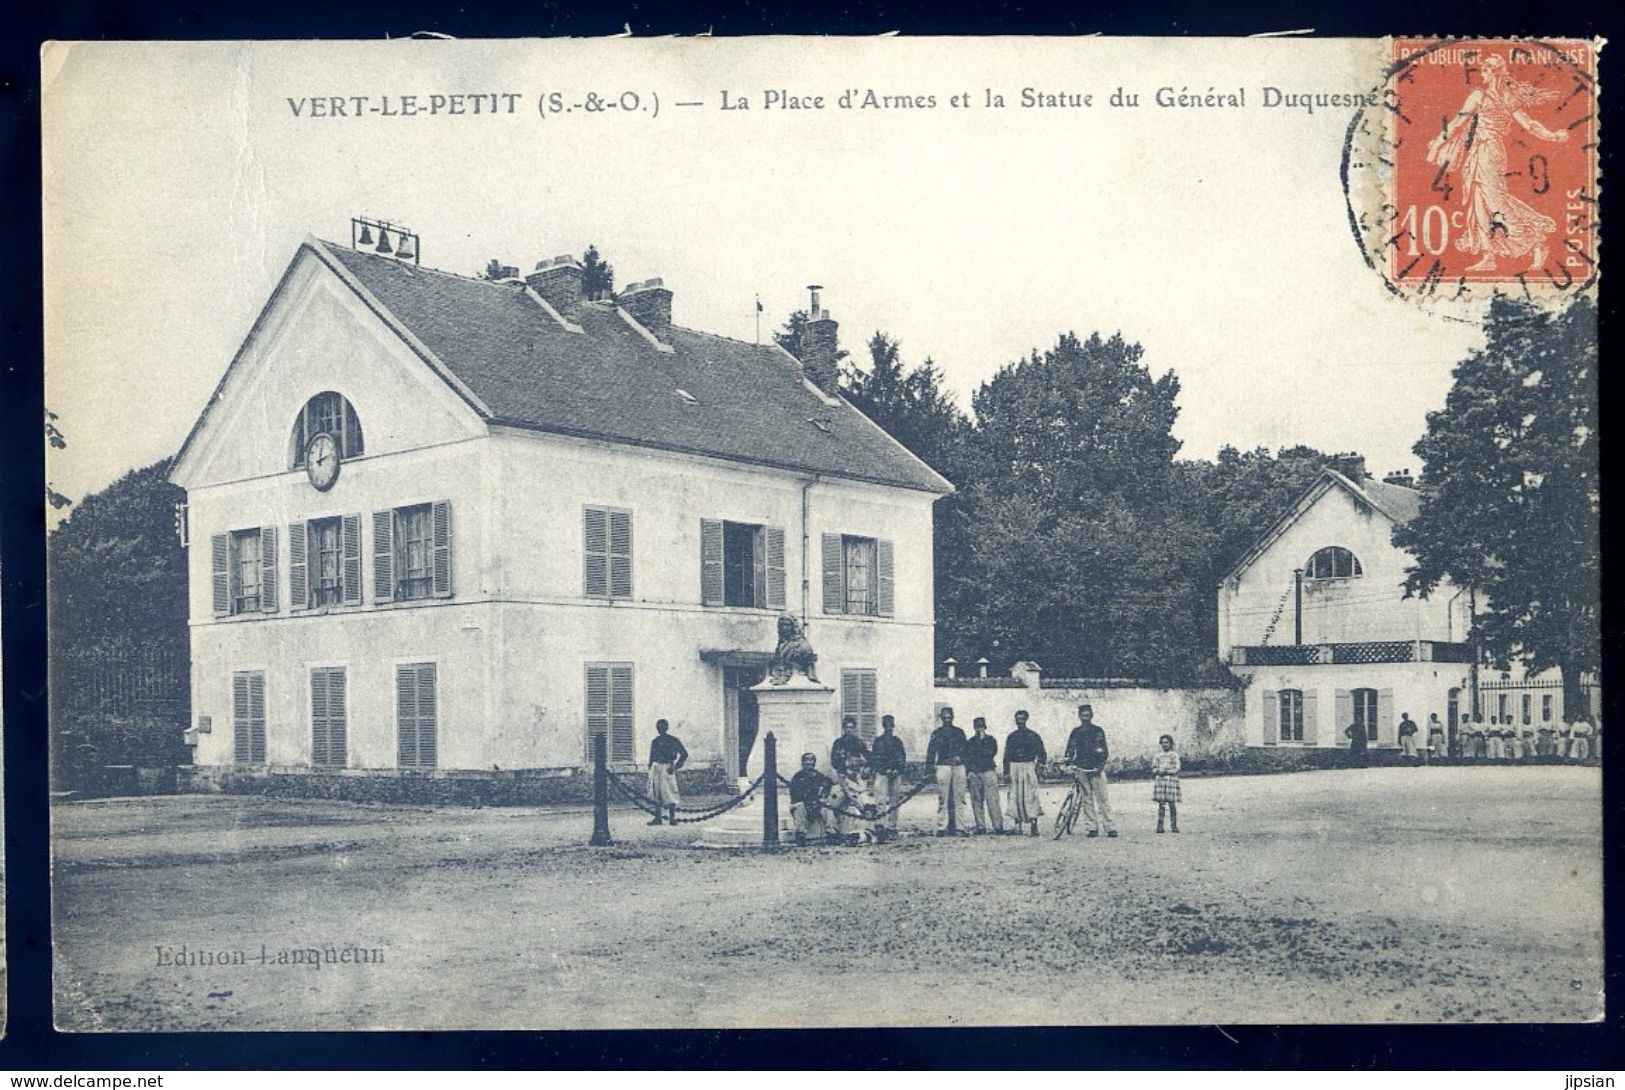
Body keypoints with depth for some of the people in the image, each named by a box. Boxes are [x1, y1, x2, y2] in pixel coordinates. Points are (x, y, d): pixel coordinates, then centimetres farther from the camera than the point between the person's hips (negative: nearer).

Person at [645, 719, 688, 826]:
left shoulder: (673, 740, -2)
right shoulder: (655, 741, 13)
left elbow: (684, 754, -2)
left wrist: (676, 767, -10)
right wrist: (650, 769, 11)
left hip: (667, 768, -5)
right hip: (656, 768, 5)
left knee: (669, 793, -7)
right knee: (656, 793, 3)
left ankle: (673, 818, -1)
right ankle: (657, 818, 6)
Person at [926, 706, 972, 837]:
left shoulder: (959, 732, 15)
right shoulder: (936, 733, 10)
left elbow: (965, 750, 15)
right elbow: (931, 751, 6)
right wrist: (929, 767, -2)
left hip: (959, 766, 2)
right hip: (942, 766, -2)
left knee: (960, 798, -1)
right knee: (943, 799, -5)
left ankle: (961, 826, -1)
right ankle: (941, 827, -5)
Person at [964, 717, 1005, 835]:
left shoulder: (991, 740, 9)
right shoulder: (970, 742, 16)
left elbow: (992, 752, -9)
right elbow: (967, 759, 13)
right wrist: (968, 773, 2)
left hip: (988, 771, -3)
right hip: (974, 774, 3)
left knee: (992, 800, -11)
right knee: (976, 801, 1)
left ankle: (998, 827, -12)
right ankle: (980, 827, 6)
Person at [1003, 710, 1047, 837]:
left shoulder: (1033, 735, 7)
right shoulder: (1011, 737, 13)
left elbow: (1042, 754, 8)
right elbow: (1007, 756, 14)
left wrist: (1039, 763, -8)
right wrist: (1006, 772, 7)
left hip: (1029, 767, -3)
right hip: (1014, 768, 3)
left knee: (1030, 796, -10)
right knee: (1016, 797, 1)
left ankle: (1034, 826, -13)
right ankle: (1018, 825, 6)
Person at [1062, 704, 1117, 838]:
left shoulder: (1098, 731, 6)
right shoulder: (1075, 732, 13)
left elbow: (1103, 750, 1)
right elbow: (1070, 749, 10)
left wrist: (1100, 766, -12)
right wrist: (1067, 759, -11)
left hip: (1096, 769, -2)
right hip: (1081, 769, 3)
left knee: (1102, 799, -6)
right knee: (1087, 800, 1)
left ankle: (1110, 827, -6)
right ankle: (1093, 828, 3)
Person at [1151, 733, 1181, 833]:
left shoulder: (1174, 755, 4)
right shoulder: (1157, 756, 14)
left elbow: (1177, 769, -3)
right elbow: (1154, 769, 11)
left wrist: (1166, 771, -14)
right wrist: (1158, 771, -10)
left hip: (1171, 780, -2)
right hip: (1160, 780, 2)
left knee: (1172, 804, -3)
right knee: (1161, 804, -2)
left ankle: (1174, 826, 3)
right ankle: (1160, 826, -3)